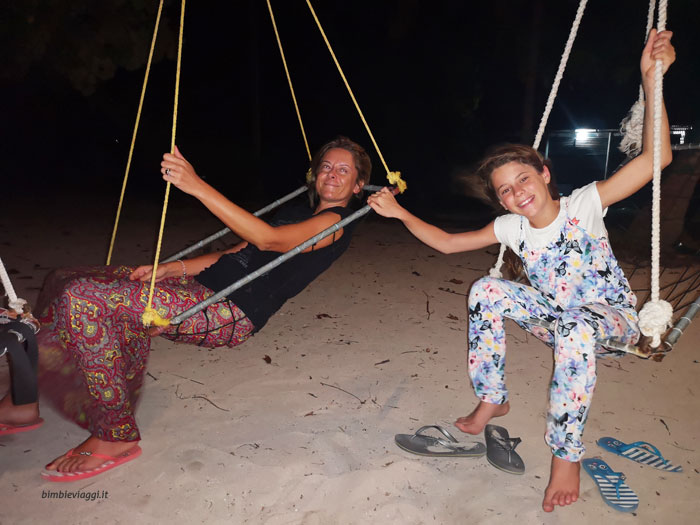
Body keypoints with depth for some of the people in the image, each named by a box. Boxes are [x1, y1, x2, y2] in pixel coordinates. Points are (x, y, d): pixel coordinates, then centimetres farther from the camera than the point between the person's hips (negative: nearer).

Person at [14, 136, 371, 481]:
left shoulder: (336, 222, 0)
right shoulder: (297, 214, 26)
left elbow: (268, 239, -18)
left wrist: (197, 186, -24)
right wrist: (169, 269, 9)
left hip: (231, 314, -9)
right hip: (202, 288, 9)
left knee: (84, 298, -20)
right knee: (67, 283, 5)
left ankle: (118, 437, -10)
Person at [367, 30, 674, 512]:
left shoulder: (585, 205, -19)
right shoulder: (512, 229, -7)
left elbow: (655, 158, -29)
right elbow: (447, 243, -4)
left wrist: (651, 78, -37)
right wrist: (400, 213, -14)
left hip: (613, 316, -4)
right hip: (556, 317, 4)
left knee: (574, 330, -41)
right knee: (486, 291, -19)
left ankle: (567, 455, -22)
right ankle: (492, 401, -4)